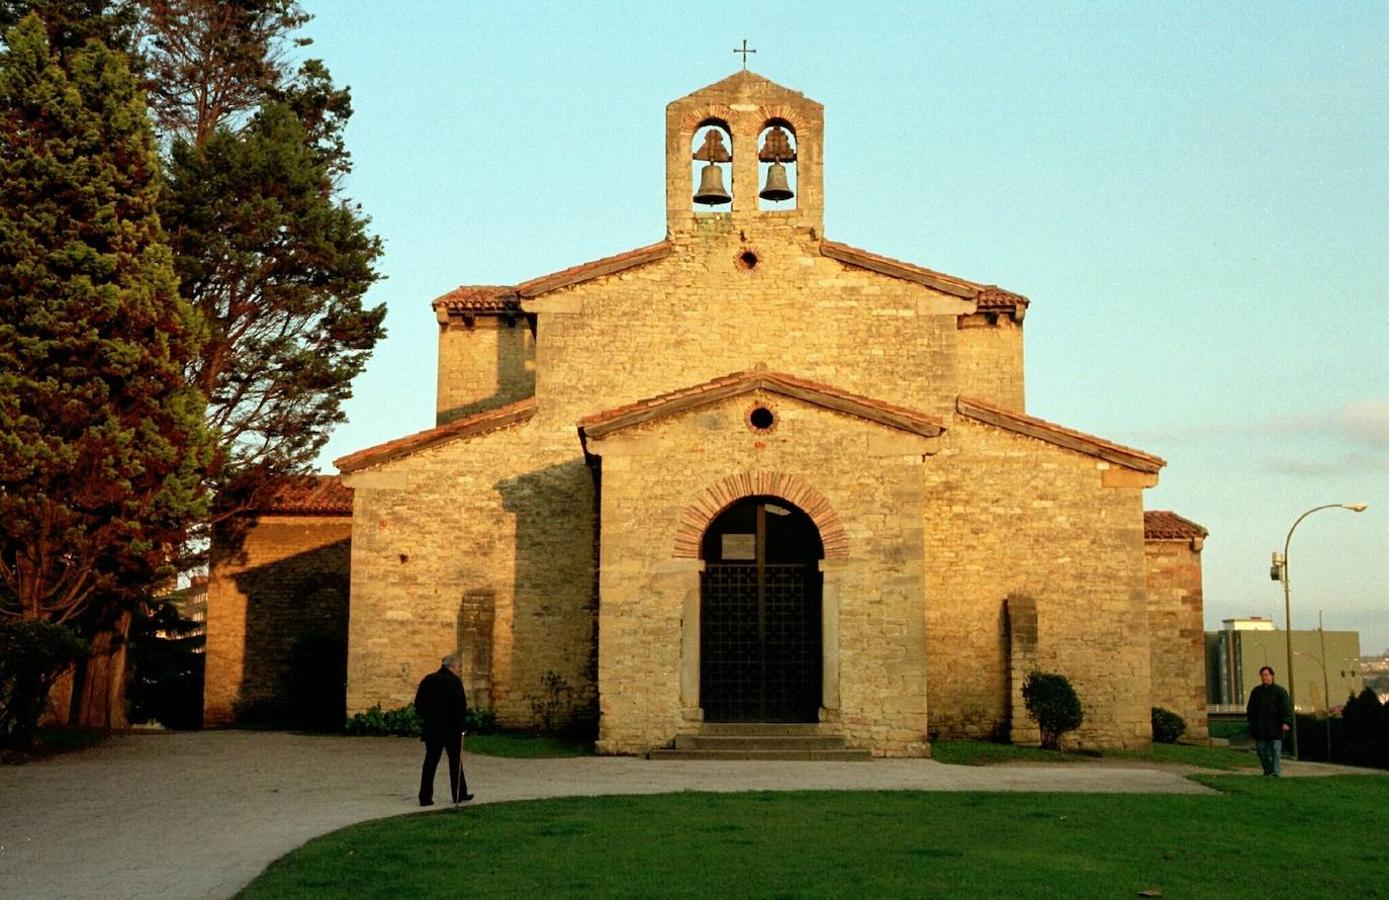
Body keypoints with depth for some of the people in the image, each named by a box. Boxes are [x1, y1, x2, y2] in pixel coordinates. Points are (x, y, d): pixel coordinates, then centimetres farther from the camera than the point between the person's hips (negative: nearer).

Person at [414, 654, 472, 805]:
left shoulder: (428, 680, 7)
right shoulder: (454, 681, -11)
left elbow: (418, 703, 9)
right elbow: (460, 706, -16)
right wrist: (462, 723, -5)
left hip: (431, 728, 5)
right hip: (451, 728, -5)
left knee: (430, 761, 6)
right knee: (455, 761, 9)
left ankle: (425, 797, 2)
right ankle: (459, 794, 17)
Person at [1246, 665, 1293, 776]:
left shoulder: (1280, 691, 0)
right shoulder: (1256, 692, 13)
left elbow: (1286, 708, -8)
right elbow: (1250, 709, 19)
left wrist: (1286, 722, -20)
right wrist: (1252, 723, 10)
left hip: (1274, 728, -4)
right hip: (1260, 729, 4)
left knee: (1275, 750, -5)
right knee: (1261, 750, 6)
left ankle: (1275, 772, -3)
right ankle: (1267, 770, 20)